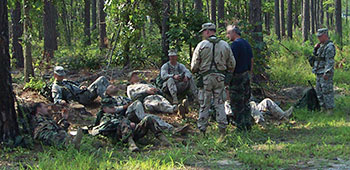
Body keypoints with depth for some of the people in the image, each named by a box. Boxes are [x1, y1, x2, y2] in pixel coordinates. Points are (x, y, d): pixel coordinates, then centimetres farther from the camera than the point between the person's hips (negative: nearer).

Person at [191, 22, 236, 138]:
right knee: (219, 104, 8)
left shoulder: (201, 45, -6)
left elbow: (194, 65, -4)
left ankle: (202, 130, 7)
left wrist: (195, 71, 17)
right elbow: (232, 65, 7)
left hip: (205, 78, -3)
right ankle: (222, 130, 4)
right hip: (220, 78, 3)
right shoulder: (225, 45, 5)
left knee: (204, 105, 4)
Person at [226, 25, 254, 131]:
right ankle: (248, 125, 17)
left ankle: (241, 127, -1)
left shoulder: (235, 44, -15)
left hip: (237, 77, -9)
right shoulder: (247, 44, 13)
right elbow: (251, 60, 18)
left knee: (237, 104, -2)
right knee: (246, 102, 14)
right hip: (246, 76, 9)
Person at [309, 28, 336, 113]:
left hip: (325, 73, -10)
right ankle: (323, 109, 21)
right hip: (319, 73, 10)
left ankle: (330, 110, -3)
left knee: (327, 91, -7)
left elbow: (330, 61, -22)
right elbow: (316, 56, 27)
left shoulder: (329, 46, -16)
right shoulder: (321, 45, 15)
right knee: (319, 92, 13)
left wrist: (327, 73, -25)